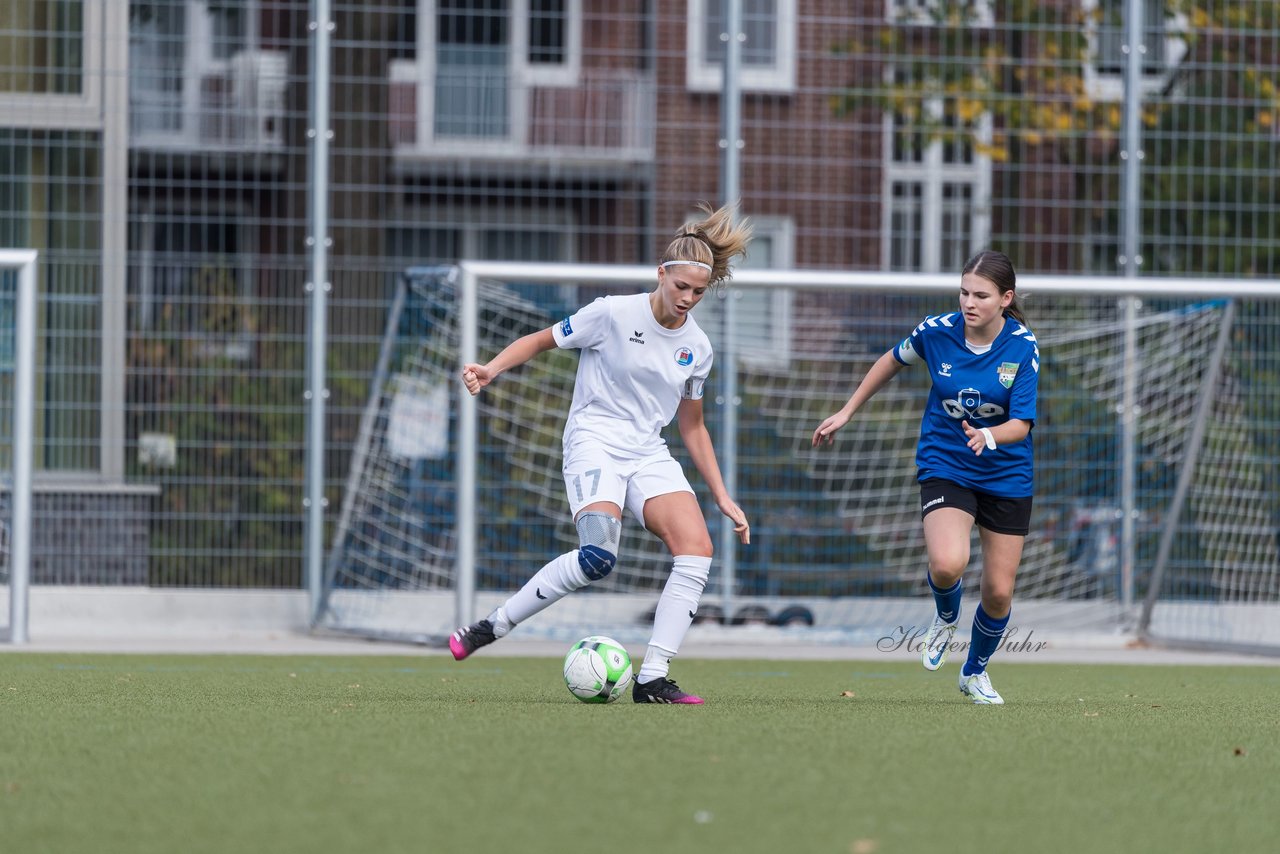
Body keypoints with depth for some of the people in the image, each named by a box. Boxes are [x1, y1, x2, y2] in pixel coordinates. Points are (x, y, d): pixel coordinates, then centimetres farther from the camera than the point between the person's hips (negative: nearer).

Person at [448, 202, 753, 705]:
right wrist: (491, 369, -15)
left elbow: (692, 427, 19)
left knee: (697, 549, -19)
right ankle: (490, 628, -14)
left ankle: (652, 680, -16)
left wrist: (723, 498, 16)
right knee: (598, 557, -30)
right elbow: (542, 341, 3)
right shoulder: (613, 314, -7)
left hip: (650, 456, 6)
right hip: (594, 445, -6)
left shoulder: (697, 347, 9)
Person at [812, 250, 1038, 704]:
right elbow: (893, 361, 9)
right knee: (947, 564, -28)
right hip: (944, 466, -1)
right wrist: (846, 412, 13)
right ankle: (945, 619, 10)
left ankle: (975, 671, 35)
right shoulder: (937, 331, -13)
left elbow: (1021, 424, -19)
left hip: (1006, 475, 1)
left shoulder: (1023, 346, -16)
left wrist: (989, 436, -41)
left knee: (999, 591, 5)